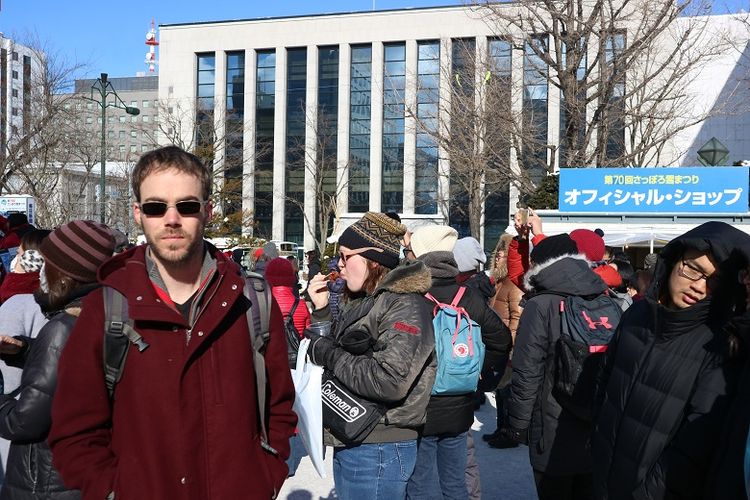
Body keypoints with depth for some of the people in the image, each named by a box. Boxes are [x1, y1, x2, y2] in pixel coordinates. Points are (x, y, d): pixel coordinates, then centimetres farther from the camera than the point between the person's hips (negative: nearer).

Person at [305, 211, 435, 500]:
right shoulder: (363, 301, 10)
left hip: (378, 453, -8)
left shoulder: (405, 306, -16)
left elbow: (390, 381, -29)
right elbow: (335, 349, 13)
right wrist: (321, 311, 3)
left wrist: (327, 353, -19)